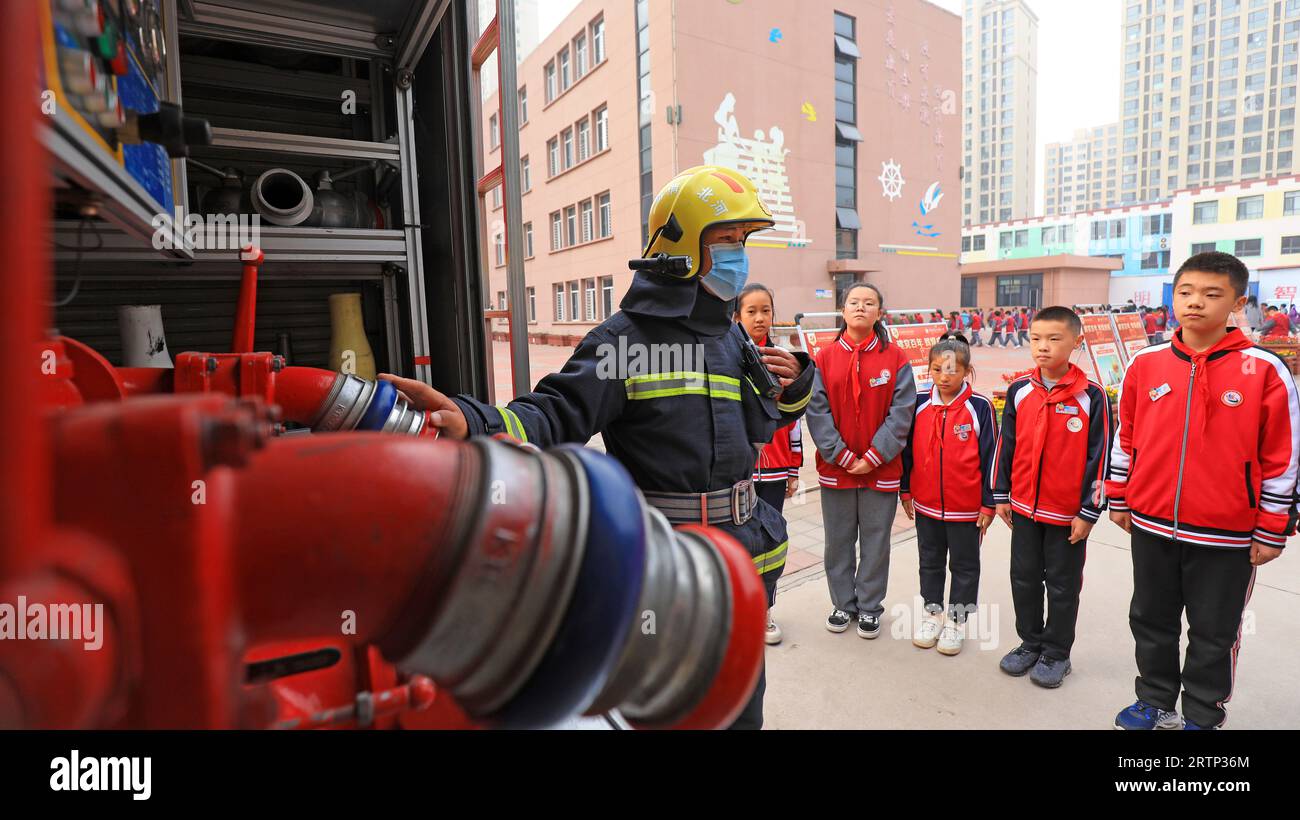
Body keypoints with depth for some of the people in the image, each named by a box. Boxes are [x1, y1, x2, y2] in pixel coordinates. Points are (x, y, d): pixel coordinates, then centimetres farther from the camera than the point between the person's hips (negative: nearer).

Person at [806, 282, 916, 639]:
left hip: (880, 470, -1)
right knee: (838, 541, 13)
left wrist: (874, 456, -13)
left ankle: (869, 607, 28)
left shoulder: (895, 358, -2)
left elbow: (901, 412, -6)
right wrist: (841, 456, -12)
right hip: (835, 468, 1)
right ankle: (843, 604, 31)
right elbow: (817, 410, -5)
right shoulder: (825, 357, 0)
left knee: (876, 542, 10)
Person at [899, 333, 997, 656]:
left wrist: (988, 505, -7)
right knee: (930, 562, 18)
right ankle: (932, 611, 36)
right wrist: (905, 492, 7)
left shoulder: (980, 407, -11)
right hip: (925, 505, 3)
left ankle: (956, 619, 29)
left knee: (964, 566, 13)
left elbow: (990, 457, -8)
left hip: (966, 508, -3)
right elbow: (907, 450, 5)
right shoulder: (919, 404, -3)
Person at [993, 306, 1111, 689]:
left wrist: (1089, 511, -9)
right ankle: (1030, 643, 32)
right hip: (1024, 506, 4)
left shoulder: (1091, 396, -11)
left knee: (1062, 584, 11)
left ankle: (1056, 653, 27)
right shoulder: (1020, 390, -1)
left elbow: (1098, 457, -9)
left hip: (1068, 512, -3)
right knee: (1024, 578, 14)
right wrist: (1001, 495, 6)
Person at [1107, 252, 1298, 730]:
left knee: (1214, 633, 13)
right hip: (1151, 527, 3)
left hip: (1227, 536, -3)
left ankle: (1203, 716, 32)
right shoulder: (1145, 364, -1)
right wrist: (1119, 501, 9)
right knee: (1151, 621, 17)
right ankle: (1155, 703, 36)